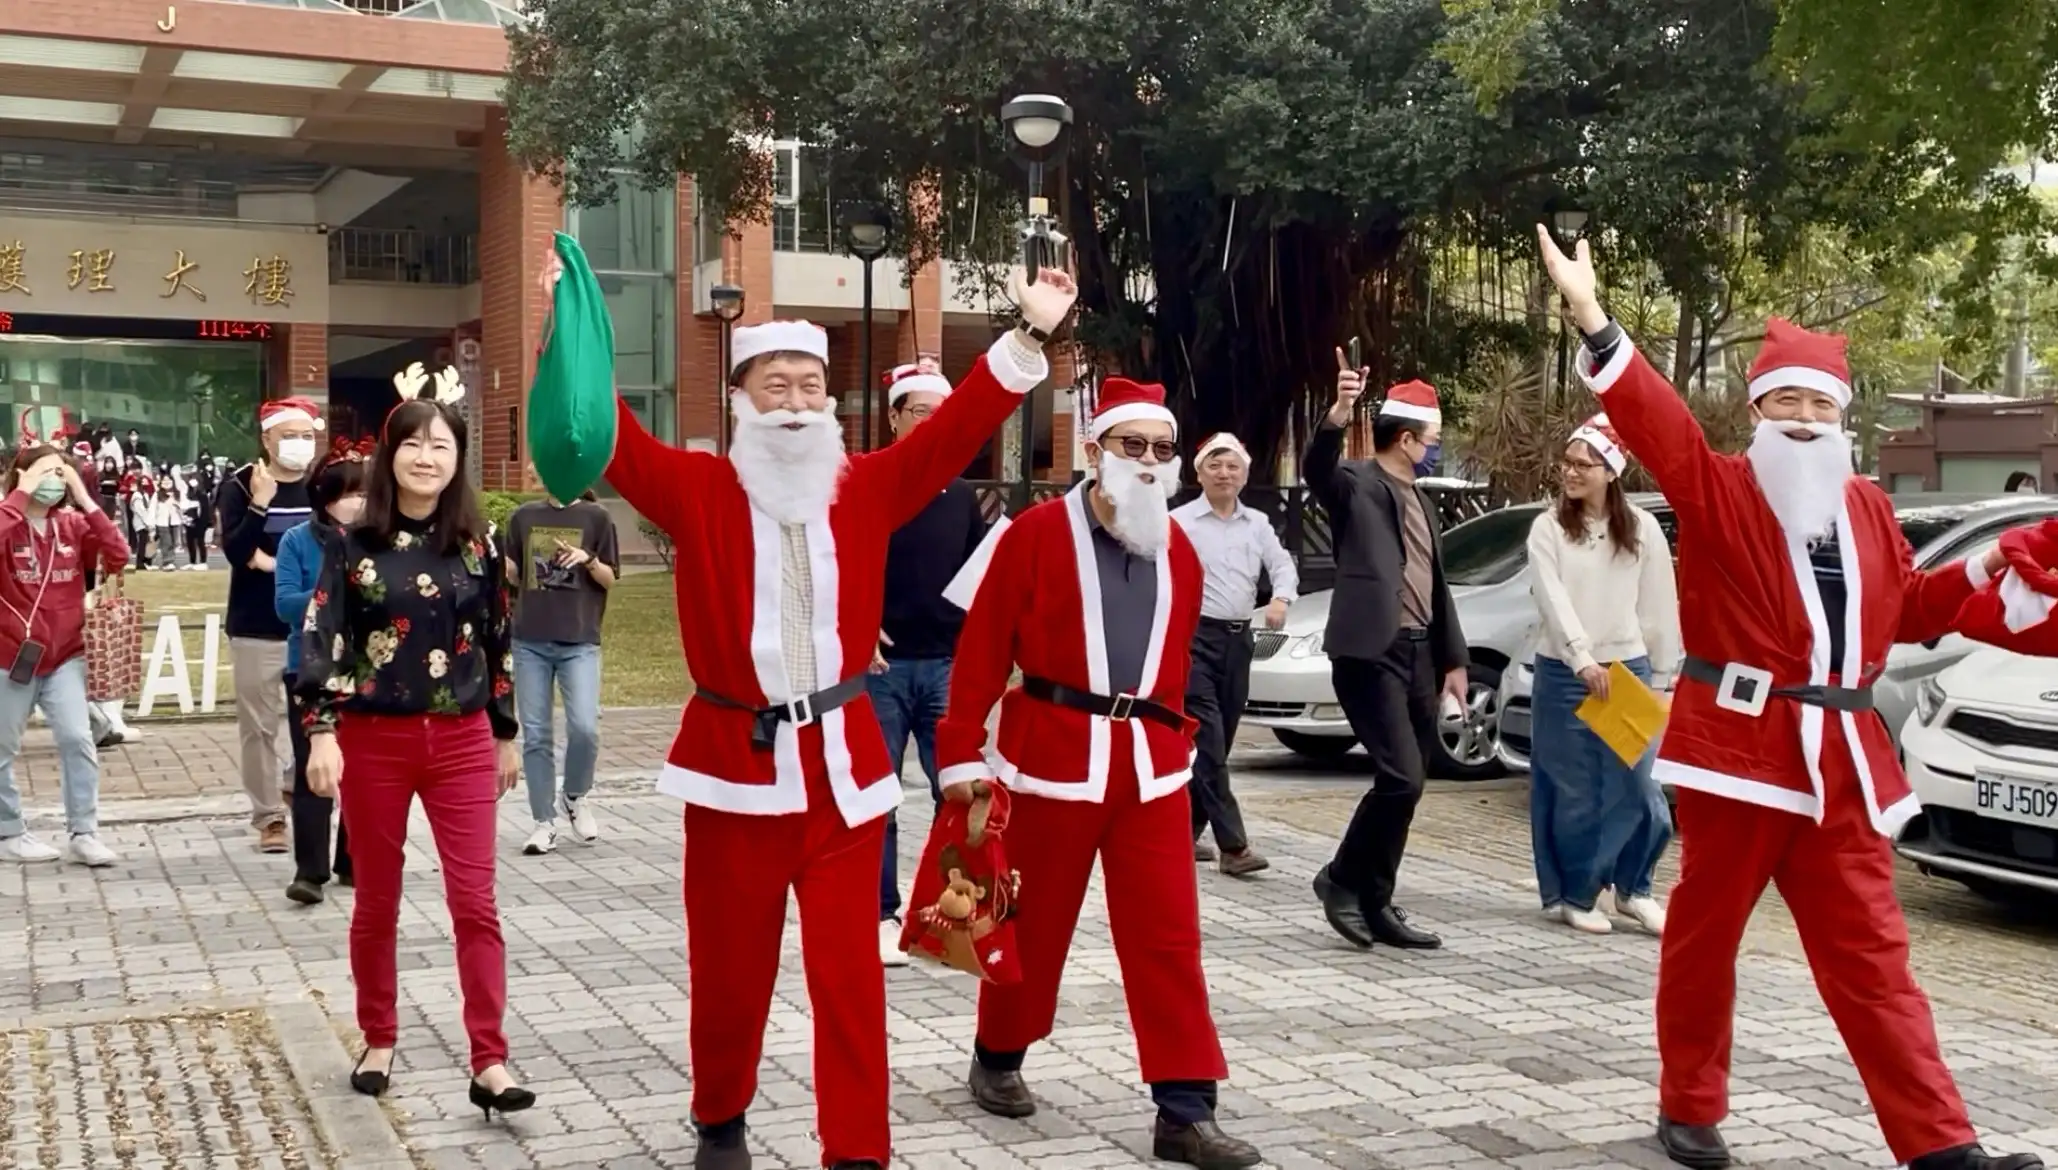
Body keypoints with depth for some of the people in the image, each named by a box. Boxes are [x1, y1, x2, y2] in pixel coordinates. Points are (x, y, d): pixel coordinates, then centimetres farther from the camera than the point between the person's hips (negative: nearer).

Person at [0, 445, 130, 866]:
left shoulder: (72, 525, 2)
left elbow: (118, 557, -12)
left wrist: (84, 498, -14)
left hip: (64, 656, 3)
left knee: (78, 740, -8)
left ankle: (83, 834, 0)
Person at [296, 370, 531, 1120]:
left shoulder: (478, 545, 3)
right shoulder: (352, 543, -3)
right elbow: (321, 640, -8)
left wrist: (508, 734, 13)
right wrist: (321, 732, -17)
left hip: (461, 740, 1)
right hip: (372, 740, -1)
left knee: (475, 902, -4)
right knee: (376, 902, 11)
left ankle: (489, 1063, -2)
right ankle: (378, 1043, 27)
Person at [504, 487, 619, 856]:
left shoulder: (596, 518, 1)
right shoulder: (524, 516, 9)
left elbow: (610, 580, 3)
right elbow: (513, 576, 14)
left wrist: (589, 560, -16)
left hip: (580, 642, -2)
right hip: (530, 641, 3)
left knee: (584, 727, -14)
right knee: (535, 735, 3)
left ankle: (576, 798, 14)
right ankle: (544, 823, 12)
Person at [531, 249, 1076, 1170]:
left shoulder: (867, 488, 4)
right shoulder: (697, 490, -1)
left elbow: (958, 428, 0)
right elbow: (613, 439, -11)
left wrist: (1029, 339, -8)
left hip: (842, 762, 1)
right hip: (734, 759, -1)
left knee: (850, 969, 1)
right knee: (729, 966, 11)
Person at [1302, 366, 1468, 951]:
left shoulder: (1421, 501, 20)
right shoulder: (1357, 482, -4)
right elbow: (1316, 468, -28)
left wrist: (1454, 659, 20)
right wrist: (1338, 414, -46)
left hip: (1419, 655, 8)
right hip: (1372, 653, -8)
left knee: (1407, 783, 9)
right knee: (1402, 778, -15)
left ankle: (1376, 904, 17)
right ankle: (1342, 877, 3)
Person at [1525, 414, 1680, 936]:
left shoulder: (1642, 529, 3)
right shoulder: (1547, 528, -1)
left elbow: (1660, 606, 6)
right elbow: (1552, 599, -13)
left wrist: (1663, 674, 6)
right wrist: (1582, 658, -25)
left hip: (1629, 668, 1)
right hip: (1563, 672, -1)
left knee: (1635, 788, -1)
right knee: (1572, 791, 3)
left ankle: (1633, 889, 17)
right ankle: (1572, 894, 15)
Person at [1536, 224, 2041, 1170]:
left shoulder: (1867, 508, 13)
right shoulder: (1718, 489, -3)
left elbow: (1910, 609, 23)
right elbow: (1653, 419, -19)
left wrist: (1985, 568, 8)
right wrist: (1591, 319, -31)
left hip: (1839, 757, 4)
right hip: (1738, 745, -4)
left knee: (1869, 955, 4)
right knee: (1705, 937, 7)